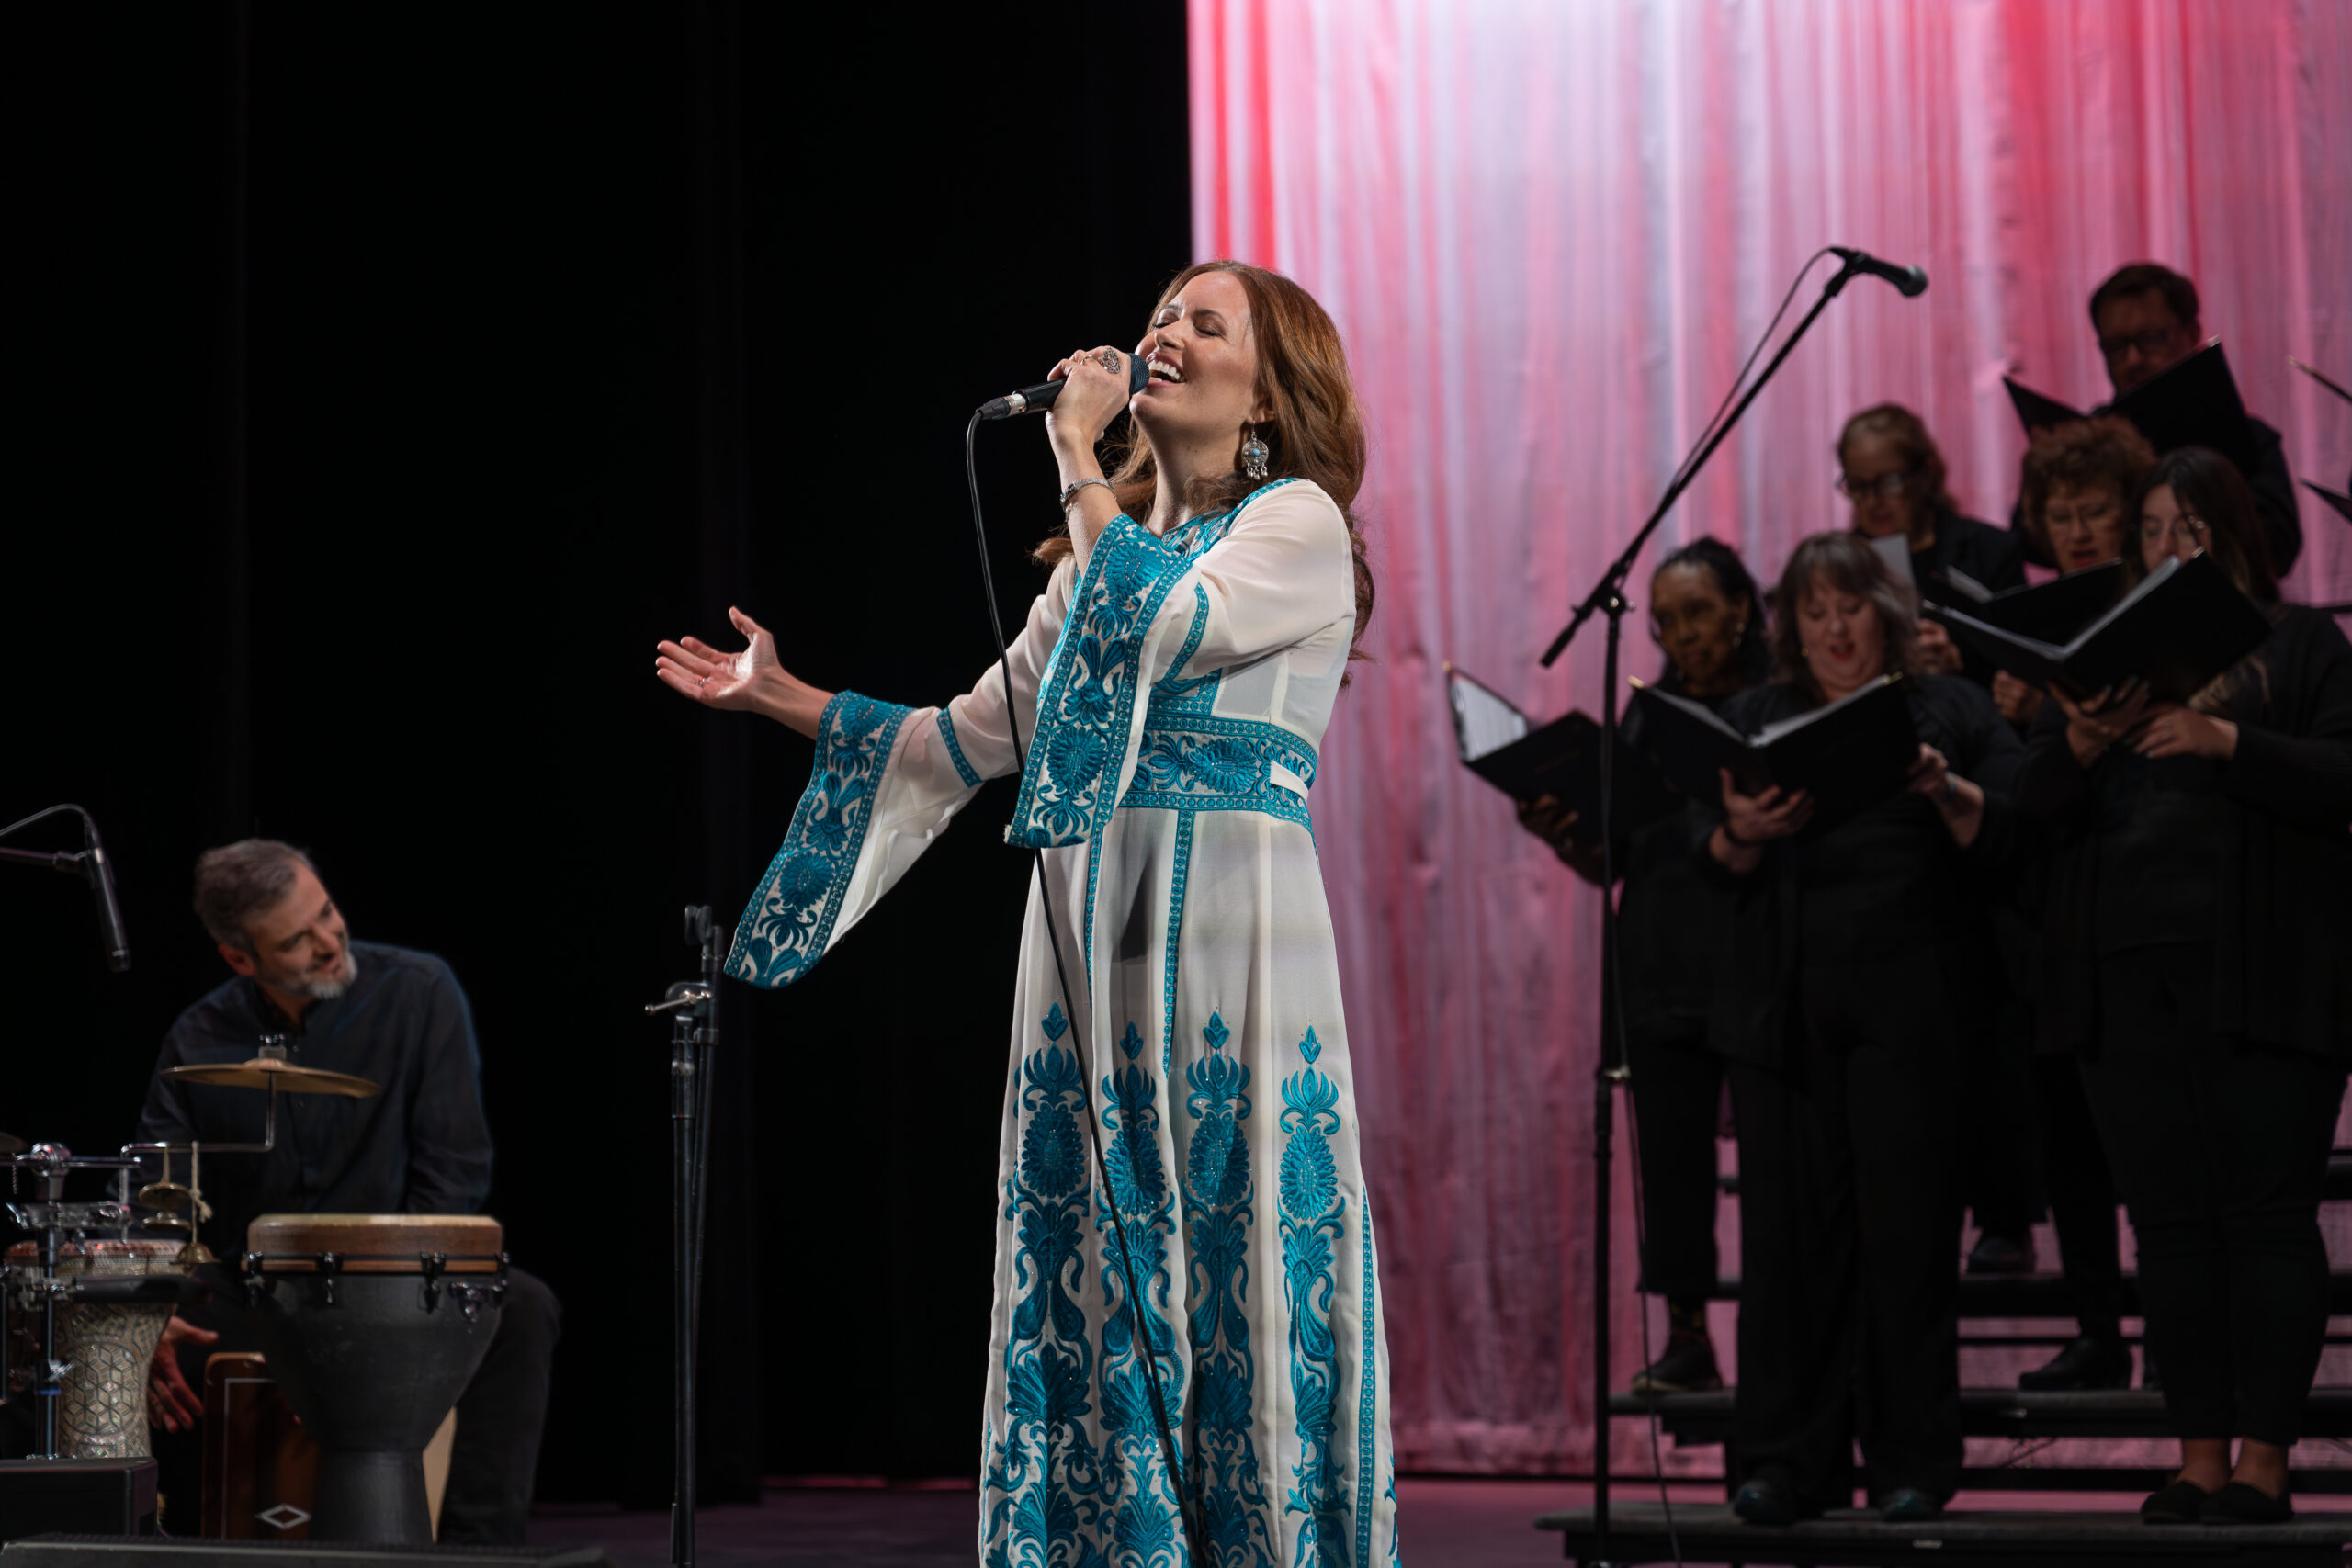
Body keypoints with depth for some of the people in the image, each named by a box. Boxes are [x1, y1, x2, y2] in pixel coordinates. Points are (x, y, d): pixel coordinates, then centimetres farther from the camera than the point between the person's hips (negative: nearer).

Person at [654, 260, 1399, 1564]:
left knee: (1233, 1253, -6)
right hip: (1091, 927, 6)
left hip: (1227, 928, -6)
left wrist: (1075, 453, -9)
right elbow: (977, 735, 19)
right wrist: (779, 696, 15)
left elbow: (1161, 625, -18)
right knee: (1094, 1265, 4)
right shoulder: (1109, 550, 20)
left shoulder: (1298, 524, 0)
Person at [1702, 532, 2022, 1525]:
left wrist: (1943, 791, -18)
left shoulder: (1951, 710, 13)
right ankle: (1787, 1463, 3)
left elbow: (2006, 838, 1)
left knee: (1906, 1218, -5)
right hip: (1784, 1001, 2)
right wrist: (1743, 831, -15)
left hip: (1911, 1002, -2)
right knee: (1790, 1222, -1)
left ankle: (1911, 1465, 0)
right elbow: (1717, 862, 7)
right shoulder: (1754, 719, 18)